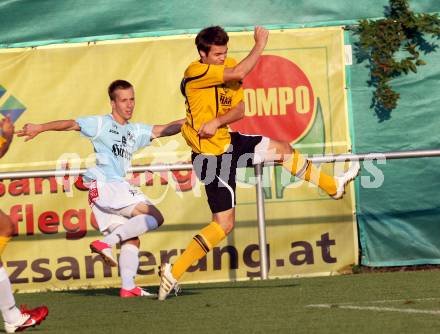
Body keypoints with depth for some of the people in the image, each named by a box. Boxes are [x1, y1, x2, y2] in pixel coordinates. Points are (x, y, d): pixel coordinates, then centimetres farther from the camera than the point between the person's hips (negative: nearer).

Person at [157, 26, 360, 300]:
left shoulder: (227, 67, 2)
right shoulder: (196, 72, -22)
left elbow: (240, 109, -1)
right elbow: (239, 74, -33)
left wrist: (218, 121, -21)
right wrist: (260, 44, -21)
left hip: (227, 141, 8)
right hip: (212, 154, -8)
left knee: (282, 149, 18)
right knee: (224, 224, -7)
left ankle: (333, 185, 38)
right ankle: (173, 272, -4)